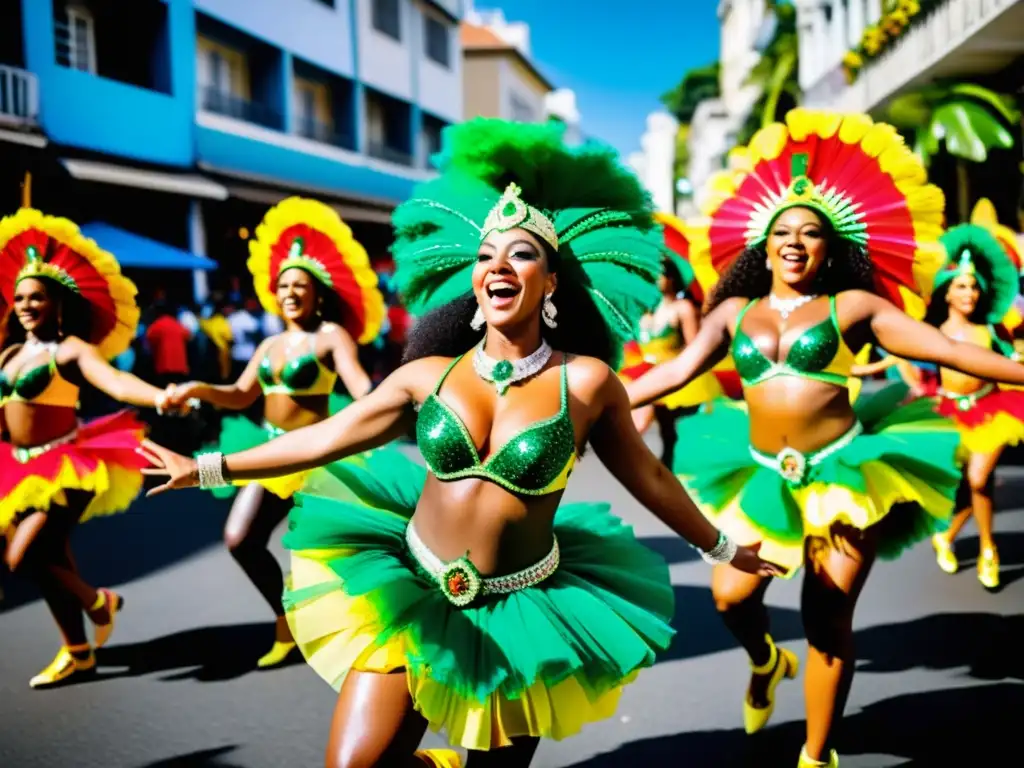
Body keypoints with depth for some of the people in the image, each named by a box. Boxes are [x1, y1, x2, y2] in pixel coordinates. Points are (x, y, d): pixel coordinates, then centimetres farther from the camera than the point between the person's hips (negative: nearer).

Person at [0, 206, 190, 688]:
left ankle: (98, 602, 13)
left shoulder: (71, 349, -11)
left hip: (67, 469, -7)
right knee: (51, 560, 13)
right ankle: (77, 652, 29)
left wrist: (159, 398, -47)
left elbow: (114, 381, -29)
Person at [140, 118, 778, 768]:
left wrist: (721, 548, 12)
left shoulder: (585, 381, -10)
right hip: (414, 591, 2)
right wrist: (208, 468, 4)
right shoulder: (431, 375, -4)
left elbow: (649, 478, 2)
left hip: (522, 611, -2)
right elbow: (328, 438, 2)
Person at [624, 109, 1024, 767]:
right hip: (762, 477, 3)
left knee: (829, 623, 1)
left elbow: (945, 349, -3)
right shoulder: (735, 312, 9)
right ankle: (766, 661, 35)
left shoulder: (852, 306, 2)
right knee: (731, 595, -3)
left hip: (843, 473, -2)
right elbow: (673, 374, 5)